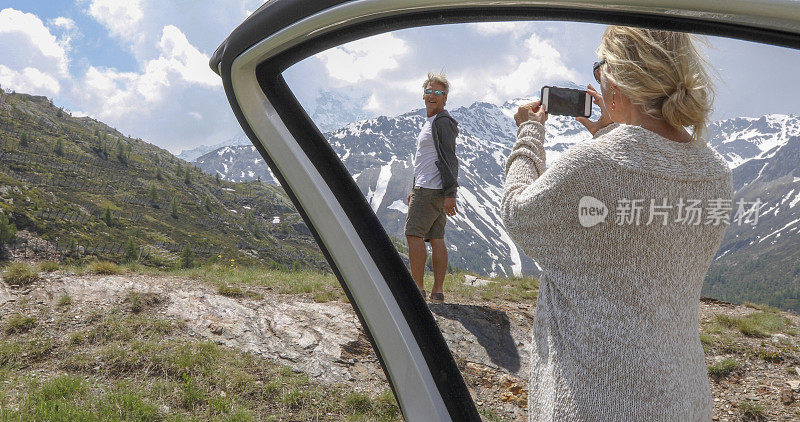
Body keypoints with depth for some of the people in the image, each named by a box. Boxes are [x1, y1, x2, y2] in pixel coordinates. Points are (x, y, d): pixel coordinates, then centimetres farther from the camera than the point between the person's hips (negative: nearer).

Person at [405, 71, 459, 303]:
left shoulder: (442, 122, -9)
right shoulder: (430, 122, 22)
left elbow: (449, 160, -17)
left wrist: (450, 194, -22)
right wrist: (415, 190, 27)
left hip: (430, 190, -10)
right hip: (437, 192, 10)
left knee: (414, 234, -10)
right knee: (436, 239, 6)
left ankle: (417, 287, -8)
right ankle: (437, 291, 7)